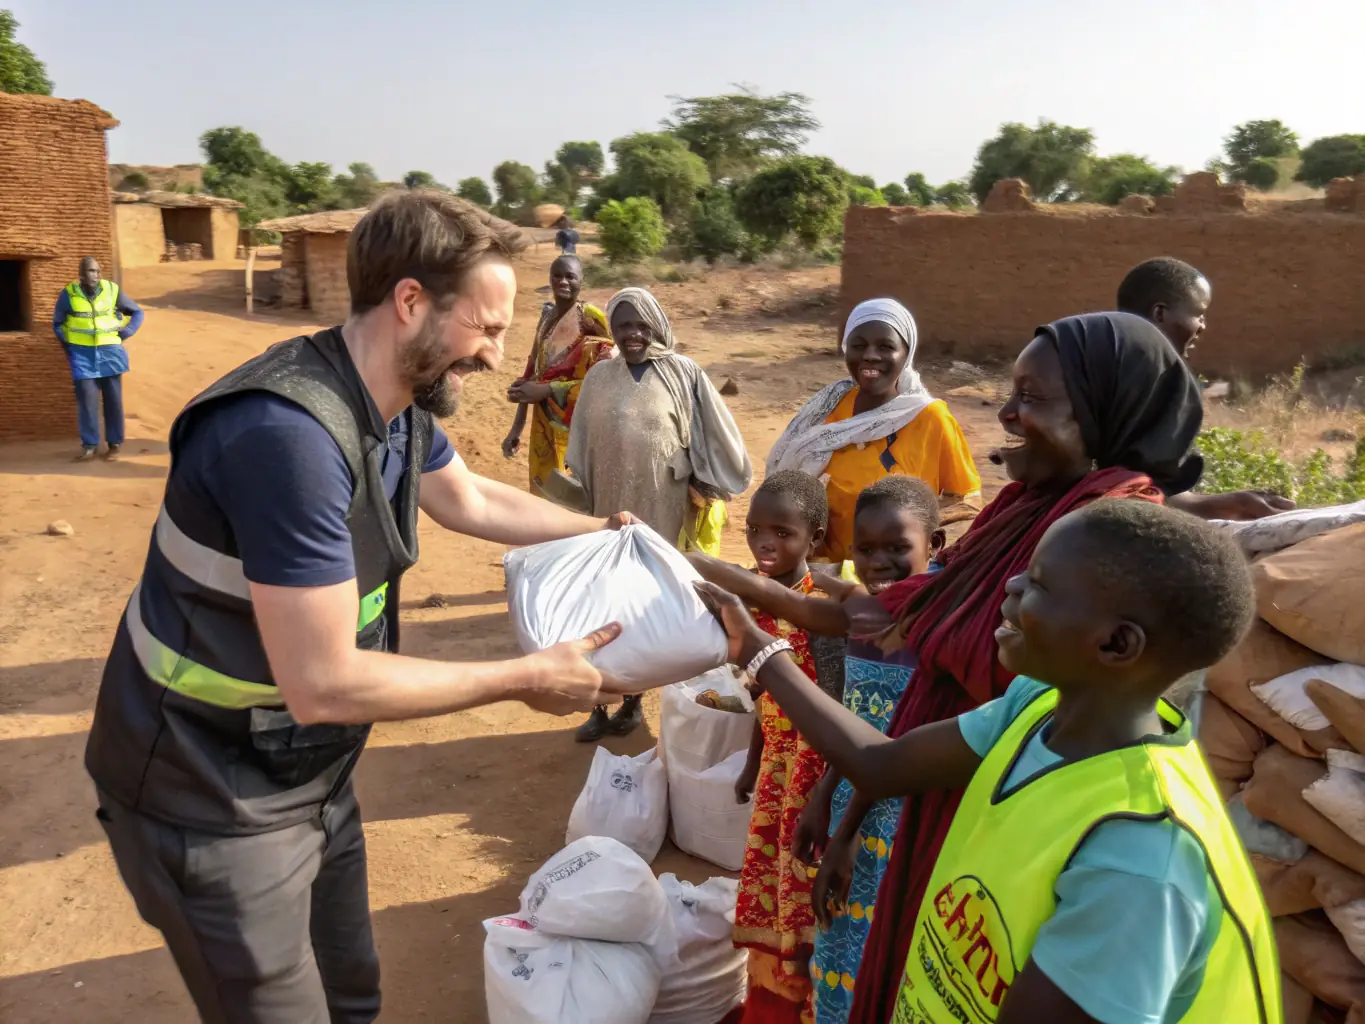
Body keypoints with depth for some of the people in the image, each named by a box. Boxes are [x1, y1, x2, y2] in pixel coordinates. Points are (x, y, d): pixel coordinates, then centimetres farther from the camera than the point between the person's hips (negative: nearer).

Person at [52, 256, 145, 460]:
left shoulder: (112, 290, -5)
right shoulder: (68, 294, -6)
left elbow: (137, 312, 8)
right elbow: (57, 323, 9)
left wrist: (124, 333, -1)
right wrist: (68, 344, 3)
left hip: (109, 351, 0)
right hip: (82, 354, 0)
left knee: (113, 399, 4)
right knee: (86, 399, -3)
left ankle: (114, 443, 15)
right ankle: (89, 445, 5)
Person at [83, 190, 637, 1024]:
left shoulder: (399, 403, -3)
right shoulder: (289, 434, -33)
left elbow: (471, 501, 17)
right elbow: (324, 684, -31)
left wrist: (606, 533, 13)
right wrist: (525, 679, -22)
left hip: (309, 773, 8)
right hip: (215, 800, -8)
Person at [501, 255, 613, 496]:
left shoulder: (590, 318, -13)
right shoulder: (547, 315, 6)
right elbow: (532, 372, 9)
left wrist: (545, 390, -20)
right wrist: (517, 427, 8)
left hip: (575, 429, -6)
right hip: (544, 425, 6)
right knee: (544, 490, 15)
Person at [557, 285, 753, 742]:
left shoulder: (684, 375, -5)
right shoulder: (599, 377, 4)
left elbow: (717, 438, -1)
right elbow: (582, 448, 10)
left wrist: (704, 487, 0)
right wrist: (580, 503, 9)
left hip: (663, 512, -3)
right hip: (611, 511, 3)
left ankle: (632, 700, 25)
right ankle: (600, 704, 19)